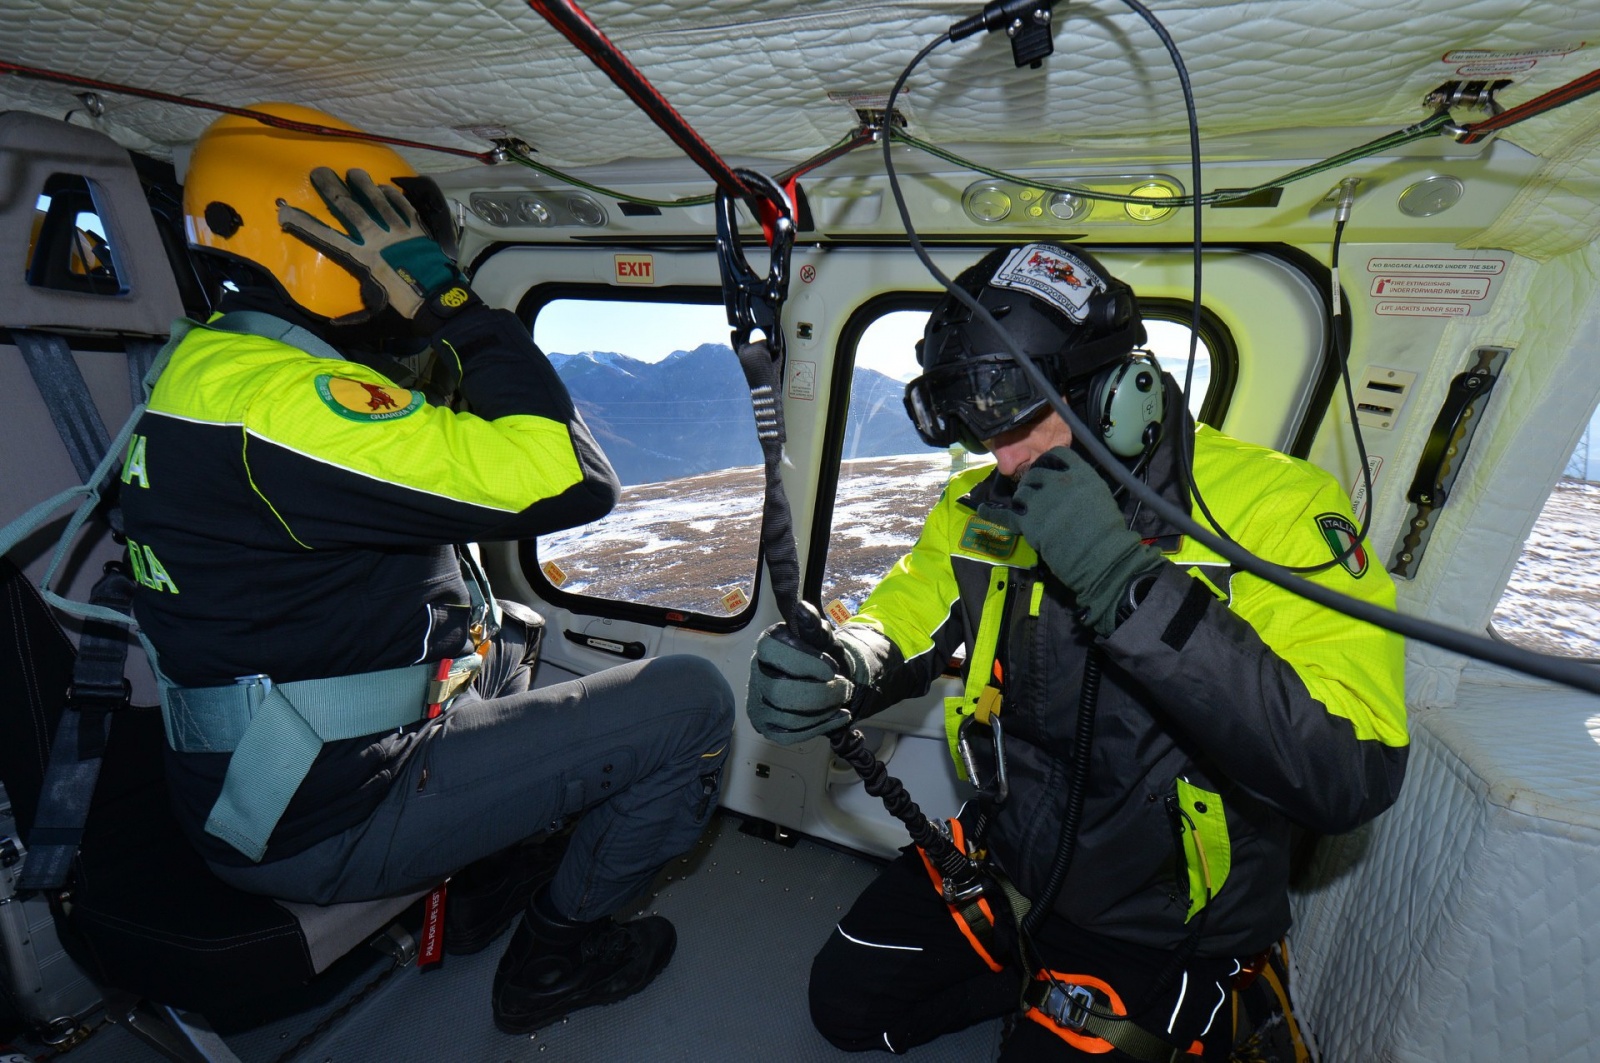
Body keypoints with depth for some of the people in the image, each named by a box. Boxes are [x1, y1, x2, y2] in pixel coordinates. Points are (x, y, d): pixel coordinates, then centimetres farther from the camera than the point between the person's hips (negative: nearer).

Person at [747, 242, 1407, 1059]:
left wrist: (1119, 575, -40)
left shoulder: (1274, 508, -24)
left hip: (1163, 924, -4)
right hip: (1010, 861, 5)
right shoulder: (983, 509, -9)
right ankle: (1042, 979, 28)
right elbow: (898, 625, -5)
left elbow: (1351, 776, -33)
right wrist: (827, 671, -29)